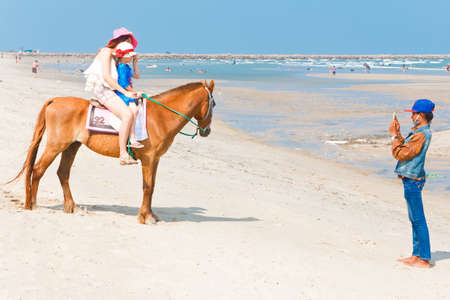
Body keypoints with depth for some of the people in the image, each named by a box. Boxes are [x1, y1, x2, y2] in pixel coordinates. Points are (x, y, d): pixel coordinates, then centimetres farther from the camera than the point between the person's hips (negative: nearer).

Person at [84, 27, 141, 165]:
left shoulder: (115, 57, 23)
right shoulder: (106, 52, -5)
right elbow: (106, 76, -16)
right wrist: (125, 92, -17)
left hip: (108, 90, 10)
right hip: (101, 89, -10)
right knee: (127, 115, -25)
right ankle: (123, 154, -26)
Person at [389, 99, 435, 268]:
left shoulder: (421, 135, -20)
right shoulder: (420, 132, 13)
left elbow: (400, 154, -20)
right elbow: (405, 149, 21)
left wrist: (394, 136, -10)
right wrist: (398, 133, 16)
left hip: (412, 181, -11)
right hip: (411, 180, 11)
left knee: (418, 220, -6)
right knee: (415, 219, 16)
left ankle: (424, 259, -1)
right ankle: (417, 255, 24)